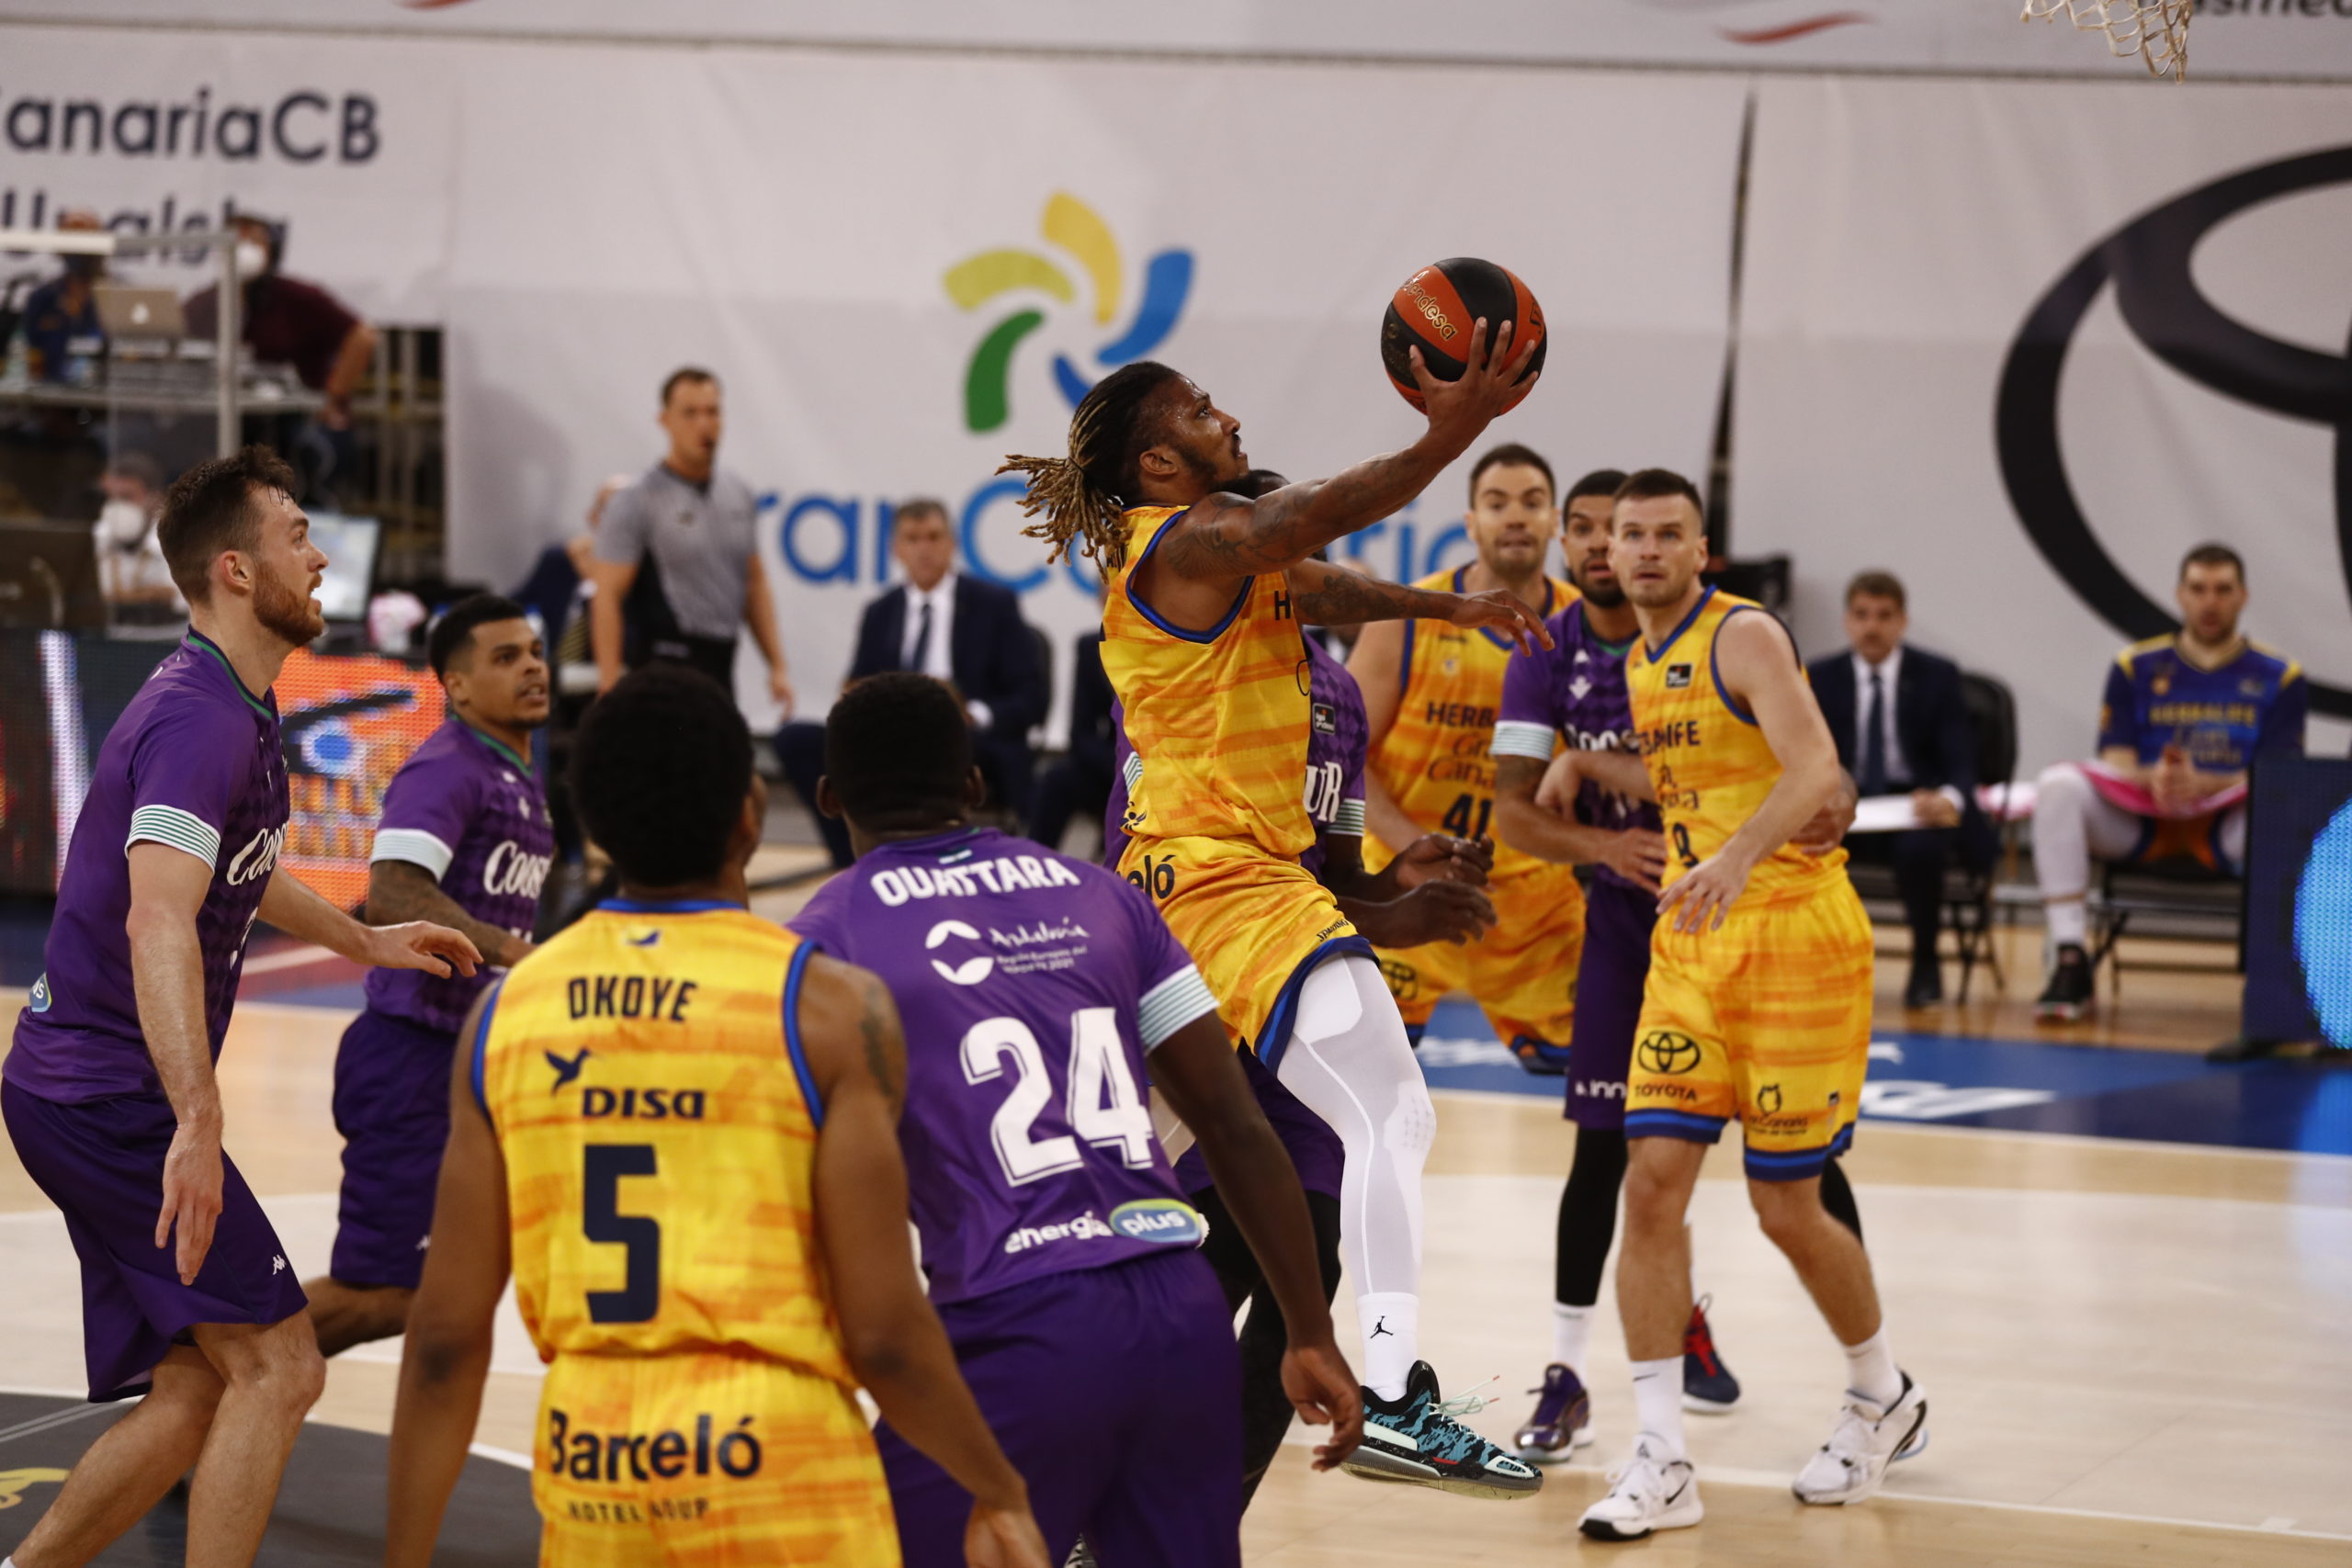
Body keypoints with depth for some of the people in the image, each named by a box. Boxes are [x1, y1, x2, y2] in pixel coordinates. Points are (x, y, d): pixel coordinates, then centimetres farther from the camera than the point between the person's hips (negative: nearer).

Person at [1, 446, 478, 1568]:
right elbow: (158, 923, -33)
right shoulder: (200, 719, -18)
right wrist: (196, 1122, -42)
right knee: (275, 1366, -12)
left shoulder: (239, 712, 15)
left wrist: (363, 941, 46)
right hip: (113, 1097, -10)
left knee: (198, 1390, 11)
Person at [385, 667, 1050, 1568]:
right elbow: (883, 1335, -10)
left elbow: (446, 1333, 3)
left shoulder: (507, 1013, 4)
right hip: (781, 1474, -4)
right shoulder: (829, 1009, -8)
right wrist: (999, 1491, 5)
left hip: (592, 1474, 4)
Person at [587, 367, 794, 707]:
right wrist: (610, 686, -18)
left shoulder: (740, 497, 14)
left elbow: (755, 584, 20)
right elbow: (607, 597, -10)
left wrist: (777, 666, 13)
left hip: (721, 666, 7)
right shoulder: (636, 503, -6)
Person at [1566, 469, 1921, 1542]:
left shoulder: (1743, 636, -12)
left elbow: (1815, 770, -25)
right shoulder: (1640, 663, 12)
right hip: (1690, 943, 7)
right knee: (1652, 1181, -7)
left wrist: (1738, 855, -41)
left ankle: (1883, 1396, 28)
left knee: (1786, 1207, 1)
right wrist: (1588, 762, 15)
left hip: (1795, 936, -7)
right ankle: (1661, 1463, -5)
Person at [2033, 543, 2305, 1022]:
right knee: (2059, 782, -27)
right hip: (2140, 820, 2)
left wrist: (2203, 784, -23)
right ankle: (2069, 961, -31)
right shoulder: (2136, 667, 13)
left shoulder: (2279, 677, 9)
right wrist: (2151, 779, -21)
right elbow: (2116, 765, 5)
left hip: (2226, 828, -2)